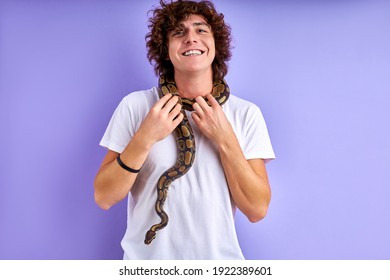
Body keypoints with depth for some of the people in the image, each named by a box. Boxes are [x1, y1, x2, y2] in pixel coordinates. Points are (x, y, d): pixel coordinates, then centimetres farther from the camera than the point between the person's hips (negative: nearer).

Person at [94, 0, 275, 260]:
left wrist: (224, 138, -20)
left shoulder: (246, 113, -8)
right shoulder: (135, 105, -9)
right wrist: (145, 138, -22)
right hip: (145, 257, 0)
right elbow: (104, 198, -10)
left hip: (219, 257, 1)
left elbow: (257, 210, -11)